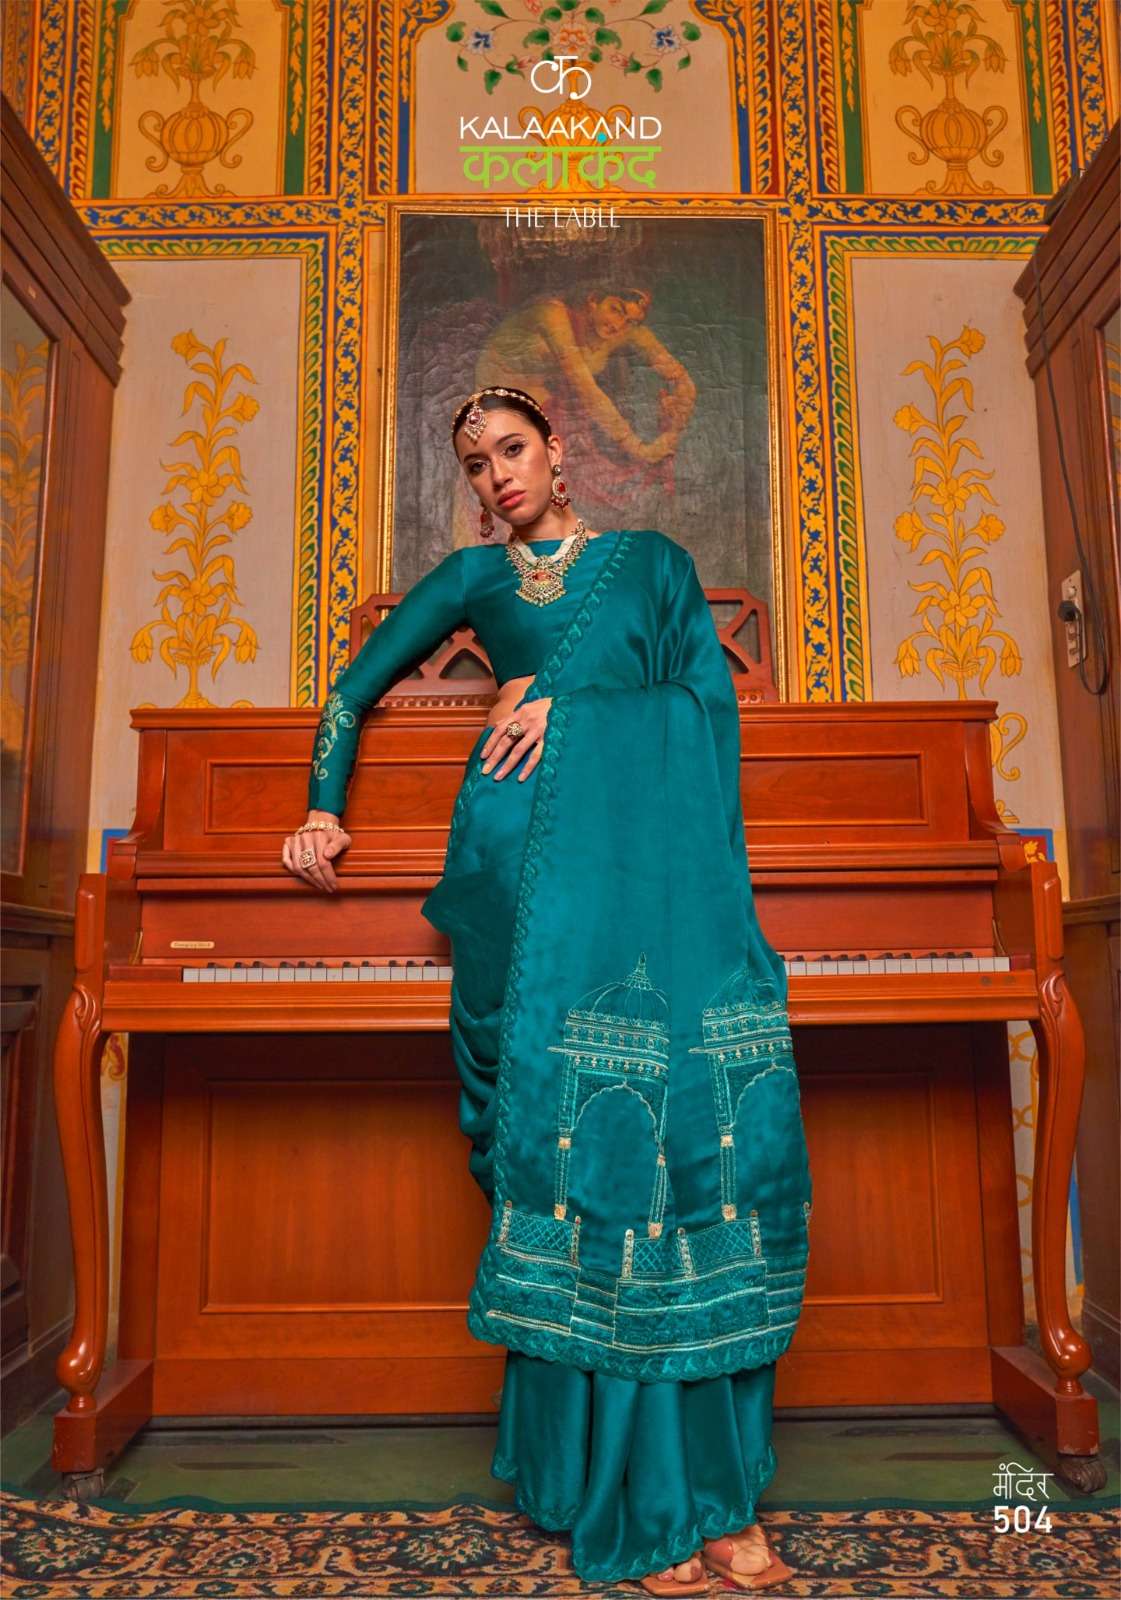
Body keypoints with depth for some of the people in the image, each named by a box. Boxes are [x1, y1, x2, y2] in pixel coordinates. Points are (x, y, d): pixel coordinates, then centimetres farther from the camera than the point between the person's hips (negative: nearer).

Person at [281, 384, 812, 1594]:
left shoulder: (652, 560, 22)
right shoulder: (474, 576, 23)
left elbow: (712, 698, 10)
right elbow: (354, 691, 27)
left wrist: (567, 703, 1)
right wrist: (322, 812, 17)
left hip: (663, 856, 1)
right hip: (536, 851, 0)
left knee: (716, 1124, -14)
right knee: (584, 1122, -11)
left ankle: (716, 1484, -5)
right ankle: (630, 1495, -2)